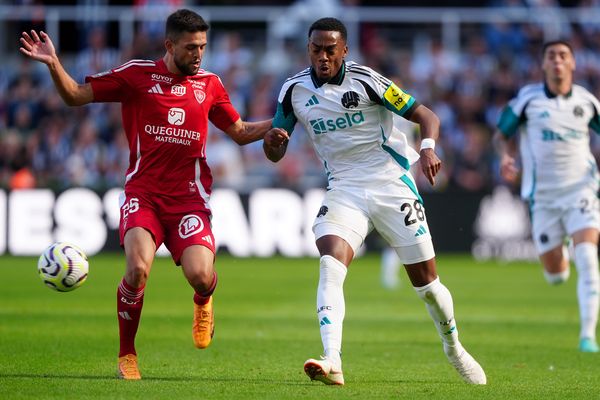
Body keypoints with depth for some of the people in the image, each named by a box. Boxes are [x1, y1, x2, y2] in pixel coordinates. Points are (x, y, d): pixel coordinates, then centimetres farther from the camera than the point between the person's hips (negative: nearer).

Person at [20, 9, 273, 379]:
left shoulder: (209, 84, 10)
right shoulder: (137, 74, 2)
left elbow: (240, 132, 21)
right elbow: (76, 95, 4)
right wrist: (53, 64, -12)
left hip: (190, 196, 2)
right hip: (143, 193, -2)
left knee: (200, 275, -18)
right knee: (138, 268, -24)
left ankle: (203, 302, 24)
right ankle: (127, 355, -1)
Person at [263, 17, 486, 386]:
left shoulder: (364, 80, -11)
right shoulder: (294, 90, 1)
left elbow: (425, 115, -8)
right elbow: (276, 154, 7)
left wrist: (428, 148, -29)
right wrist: (272, 140, -17)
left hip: (391, 185, -2)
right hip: (344, 189, 2)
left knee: (426, 279, 4)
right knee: (331, 262, -25)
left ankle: (454, 347, 32)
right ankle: (332, 363, -34)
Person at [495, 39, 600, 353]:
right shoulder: (528, 98, -5)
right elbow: (502, 134, 6)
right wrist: (506, 156, -16)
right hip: (543, 195, 0)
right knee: (555, 275, 6)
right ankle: (558, 254, 45)